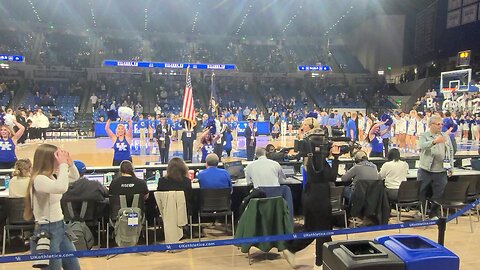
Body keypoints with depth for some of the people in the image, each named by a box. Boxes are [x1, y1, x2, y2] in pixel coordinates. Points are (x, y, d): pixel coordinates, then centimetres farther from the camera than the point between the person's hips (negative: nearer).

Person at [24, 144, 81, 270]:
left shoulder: (52, 177, 6)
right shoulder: (39, 179, -20)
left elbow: (75, 177, 21)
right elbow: (62, 188, -40)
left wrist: (70, 163, 2)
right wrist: (63, 164, -29)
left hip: (60, 227, 9)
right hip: (46, 231, -9)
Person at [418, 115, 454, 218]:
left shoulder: (446, 136, 11)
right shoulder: (424, 136, -2)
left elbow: (451, 152, 15)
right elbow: (422, 146, -24)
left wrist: (450, 167, 9)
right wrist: (434, 141, -42)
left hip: (441, 172, 3)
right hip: (425, 171, -3)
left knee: (438, 194, 8)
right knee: (421, 193, 4)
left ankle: (434, 214, 23)